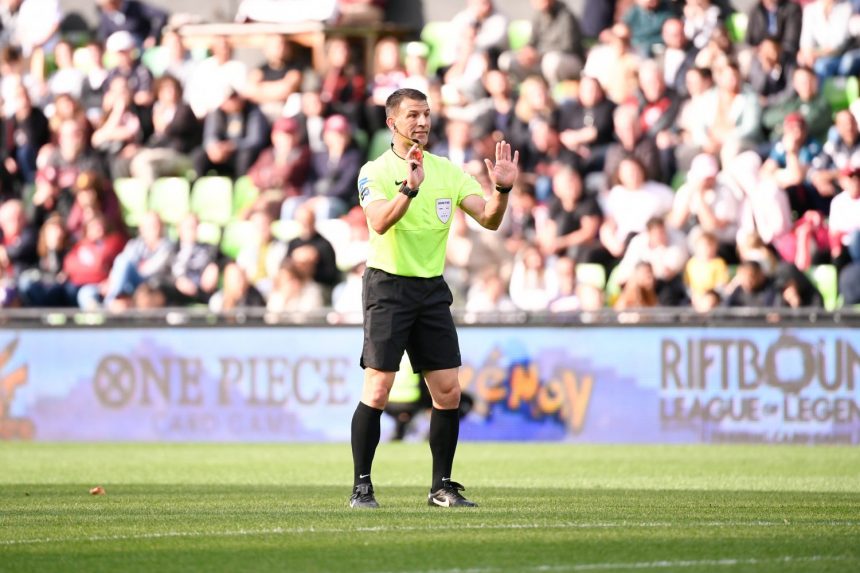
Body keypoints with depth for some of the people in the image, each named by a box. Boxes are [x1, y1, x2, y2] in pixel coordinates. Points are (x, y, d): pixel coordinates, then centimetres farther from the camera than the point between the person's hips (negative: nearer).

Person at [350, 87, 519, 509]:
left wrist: (502, 189, -17)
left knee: (448, 392, 1)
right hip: (388, 287, -5)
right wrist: (409, 188, -39)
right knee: (377, 391, -9)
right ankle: (361, 487, -2)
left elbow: (488, 219, 2)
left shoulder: (448, 172, 9)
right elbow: (380, 222, -24)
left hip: (432, 289, 5)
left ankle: (442, 486, 10)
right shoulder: (375, 172, -6)